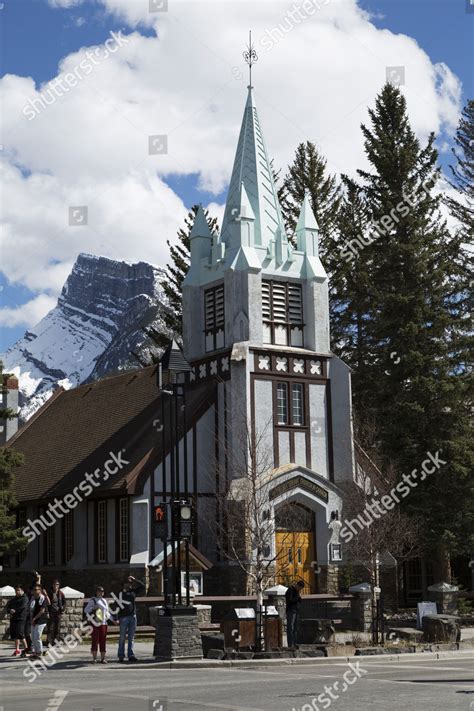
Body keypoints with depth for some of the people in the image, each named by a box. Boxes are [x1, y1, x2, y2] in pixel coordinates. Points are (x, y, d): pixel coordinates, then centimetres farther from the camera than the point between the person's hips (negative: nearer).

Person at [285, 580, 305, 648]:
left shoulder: (296, 591, 16)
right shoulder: (290, 590, -10)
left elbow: (299, 602, 16)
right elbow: (290, 600, -21)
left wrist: (299, 596, -2)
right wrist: (298, 596, -10)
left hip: (295, 611, 9)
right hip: (290, 611, -9)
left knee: (295, 629, 6)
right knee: (290, 628, -11)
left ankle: (294, 644, 8)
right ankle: (290, 645, -15)